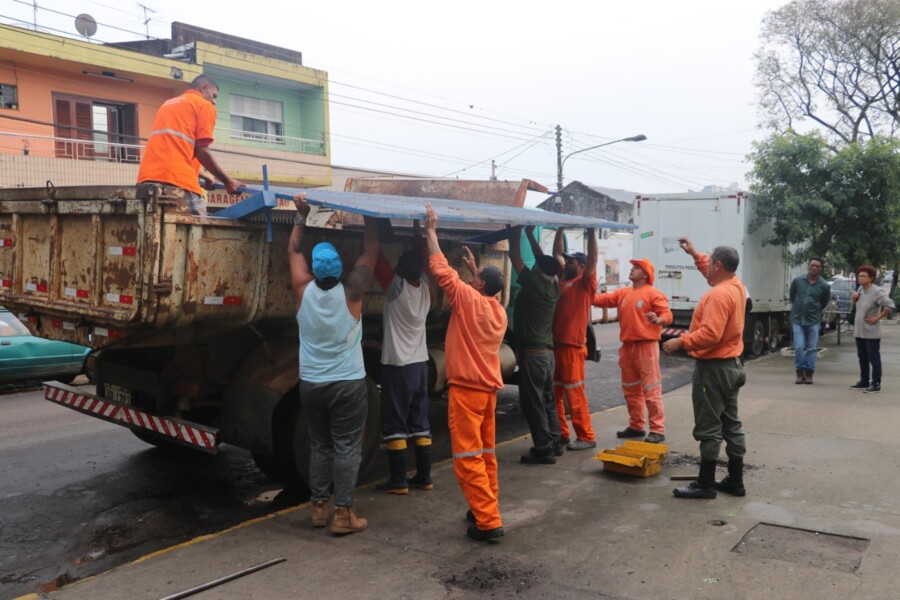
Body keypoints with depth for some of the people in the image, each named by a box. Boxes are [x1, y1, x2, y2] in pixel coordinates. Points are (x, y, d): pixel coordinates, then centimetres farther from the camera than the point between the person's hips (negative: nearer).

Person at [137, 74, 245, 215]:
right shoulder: (205, 106, 9)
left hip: (148, 178, 7)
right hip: (178, 180, -7)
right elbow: (201, 151, -1)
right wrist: (227, 181, 8)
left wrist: (204, 177, 35)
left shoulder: (168, 104, 31)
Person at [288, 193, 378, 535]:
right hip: (347, 384, -3)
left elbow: (294, 251, 8)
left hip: (311, 384, 3)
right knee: (346, 448, 2)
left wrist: (302, 216, 15)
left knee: (319, 446, 15)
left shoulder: (303, 290, -7)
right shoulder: (351, 292, -13)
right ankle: (343, 513, 3)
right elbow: (370, 252, -2)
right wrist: (369, 217, 7)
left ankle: (318, 507, 18)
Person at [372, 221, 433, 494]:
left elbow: (377, 257, -11)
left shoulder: (396, 288, -15)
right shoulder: (425, 287, 0)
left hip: (397, 366, -6)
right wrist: (416, 225, 16)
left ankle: (398, 480, 3)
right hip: (420, 364, 6)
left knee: (395, 425, 0)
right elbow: (421, 255, 11)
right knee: (420, 422, 11)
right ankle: (424, 477, 16)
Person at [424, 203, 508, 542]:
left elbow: (440, 269, -11)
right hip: (489, 389, 8)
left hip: (466, 389, -8)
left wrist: (431, 230, -3)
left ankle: (487, 521, -6)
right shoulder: (499, 310, 9)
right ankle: (486, 508, 24)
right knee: (485, 454, 16)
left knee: (468, 458, -5)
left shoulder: (468, 299, -12)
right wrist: (473, 267, 30)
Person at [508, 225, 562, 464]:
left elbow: (514, 256, -9)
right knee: (547, 400, 16)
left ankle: (543, 449, -1)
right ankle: (554, 443, 23)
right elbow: (543, 259, 19)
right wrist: (530, 233, 24)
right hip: (547, 351, 8)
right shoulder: (553, 286, 5)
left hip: (531, 353, -8)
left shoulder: (533, 283, -15)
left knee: (533, 403, -3)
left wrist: (516, 231, 3)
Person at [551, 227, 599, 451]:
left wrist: (591, 230, -15)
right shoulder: (563, 281, 14)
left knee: (574, 393, -4)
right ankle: (560, 433, 20)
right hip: (554, 344, 7)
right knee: (554, 392, 11)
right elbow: (557, 253, 22)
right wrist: (560, 229, 18)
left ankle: (586, 437, 4)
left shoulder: (585, 283, -3)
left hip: (572, 347, -7)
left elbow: (593, 258, -14)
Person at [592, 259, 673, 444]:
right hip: (627, 346, 8)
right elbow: (602, 300, 12)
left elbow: (667, 314, -12)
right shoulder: (623, 293, 14)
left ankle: (658, 430, -2)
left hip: (646, 346, -7)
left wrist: (659, 320, -33)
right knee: (630, 389, 14)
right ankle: (636, 426, 25)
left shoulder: (653, 294, -7)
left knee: (651, 389, -6)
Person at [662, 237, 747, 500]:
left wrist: (680, 342, -20)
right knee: (731, 424, 14)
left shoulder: (719, 294, -23)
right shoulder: (736, 284, 8)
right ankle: (735, 481, 21)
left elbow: (710, 334, -29)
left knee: (709, 428, -3)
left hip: (713, 368, -10)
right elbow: (711, 272, 30)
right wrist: (694, 253, 29)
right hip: (731, 365, 10)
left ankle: (705, 484, 4)